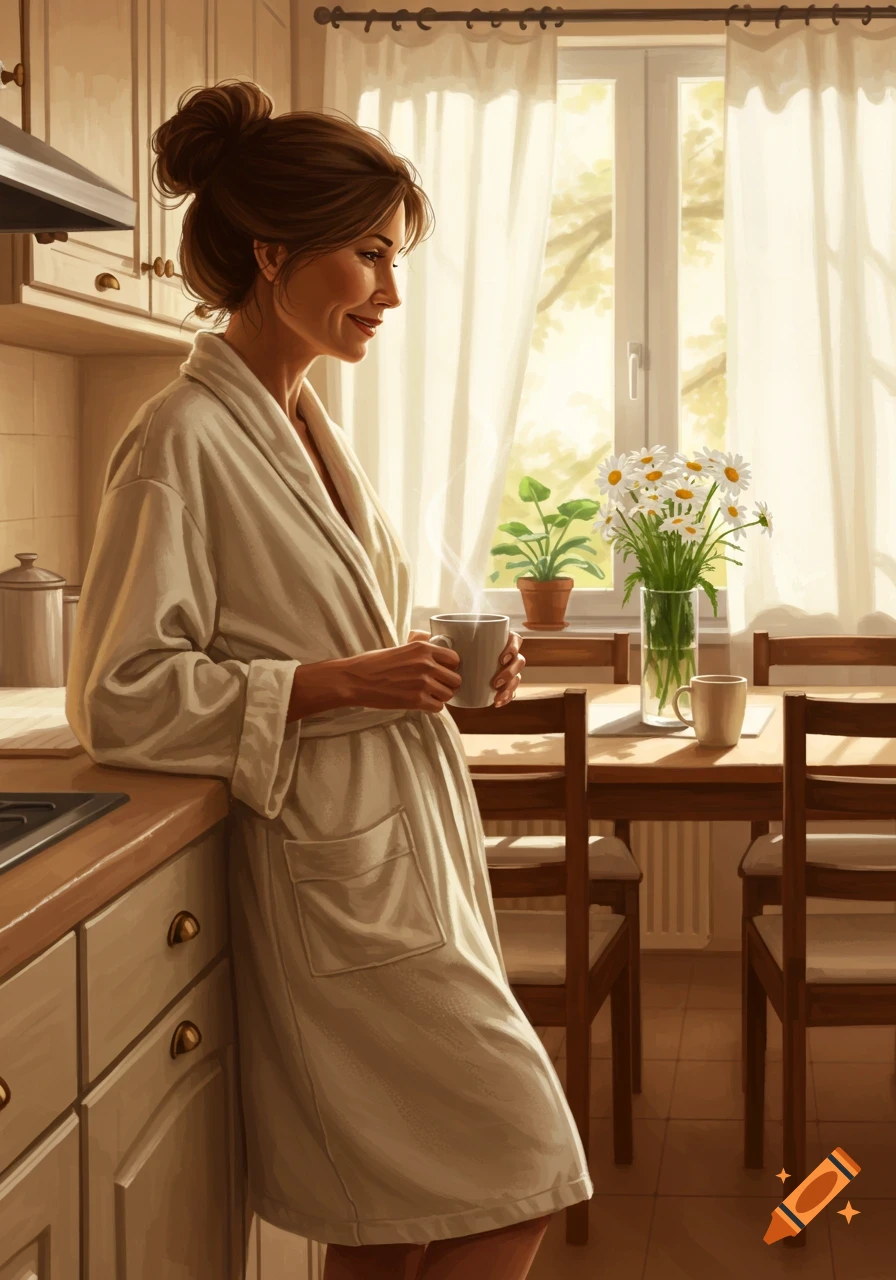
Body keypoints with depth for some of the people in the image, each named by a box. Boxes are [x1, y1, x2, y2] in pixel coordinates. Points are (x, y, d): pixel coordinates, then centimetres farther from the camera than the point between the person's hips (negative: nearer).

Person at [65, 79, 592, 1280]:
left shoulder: (308, 426, 14)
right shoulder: (184, 439, -14)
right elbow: (120, 697, -17)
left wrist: (439, 667, 5)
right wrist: (335, 684, -19)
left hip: (408, 841, 9)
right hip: (339, 865, -9)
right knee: (516, 1183, -6)